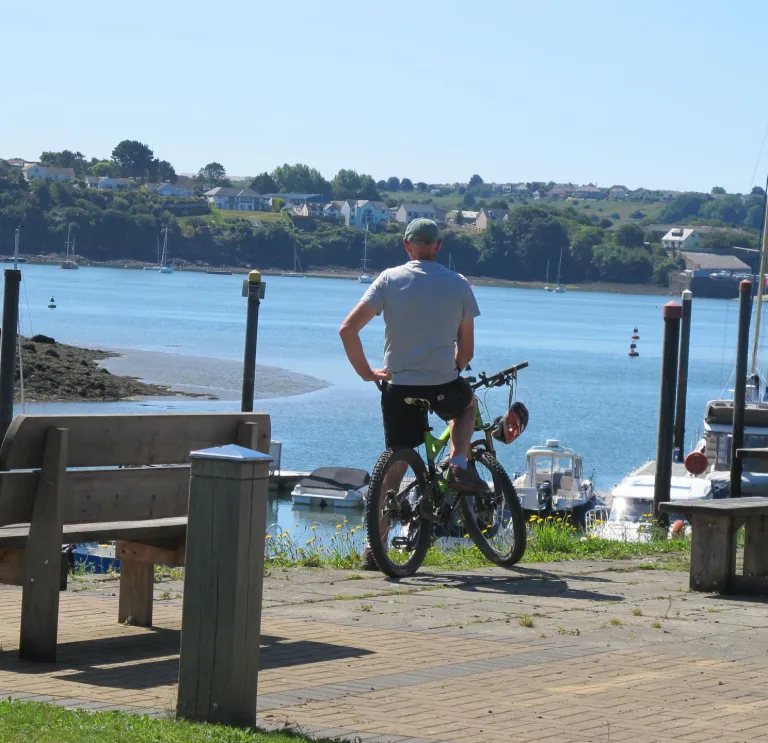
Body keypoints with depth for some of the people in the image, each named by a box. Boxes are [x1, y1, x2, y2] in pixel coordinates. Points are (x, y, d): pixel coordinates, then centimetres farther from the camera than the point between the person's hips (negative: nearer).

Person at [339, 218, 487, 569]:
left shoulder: (389, 279, -1)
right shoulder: (458, 284, 0)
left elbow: (348, 329, -9)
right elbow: (466, 349, 5)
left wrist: (366, 371, 3)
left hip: (398, 387, 1)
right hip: (443, 386, -1)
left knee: (395, 465, 13)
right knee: (467, 403, 35)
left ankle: (375, 548, 9)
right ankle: (459, 467, 13)